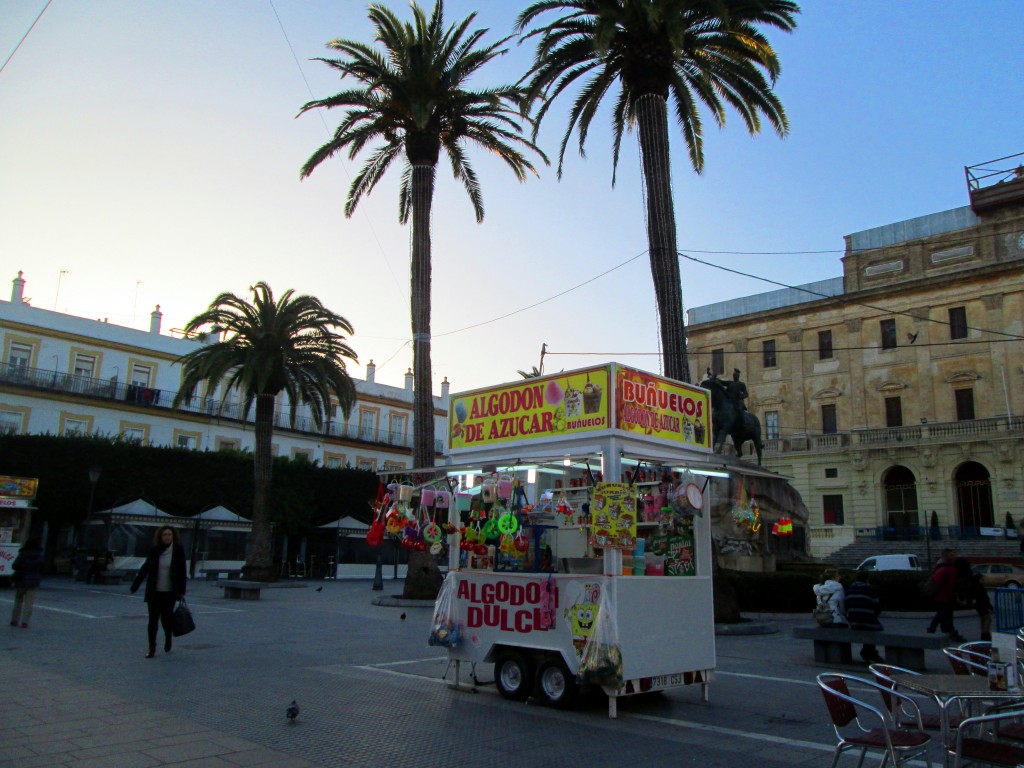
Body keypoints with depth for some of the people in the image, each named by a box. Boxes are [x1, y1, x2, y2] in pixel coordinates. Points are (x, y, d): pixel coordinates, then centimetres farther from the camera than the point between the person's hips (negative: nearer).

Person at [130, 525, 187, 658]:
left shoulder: (178, 550, -5)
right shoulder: (155, 551, 0)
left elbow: (182, 571, -3)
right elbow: (144, 569, 8)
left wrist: (181, 591, -5)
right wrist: (134, 586, 10)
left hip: (169, 592, -1)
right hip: (154, 592, 2)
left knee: (165, 619, 4)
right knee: (153, 620, 2)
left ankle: (168, 640, 34)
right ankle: (152, 649, 12)